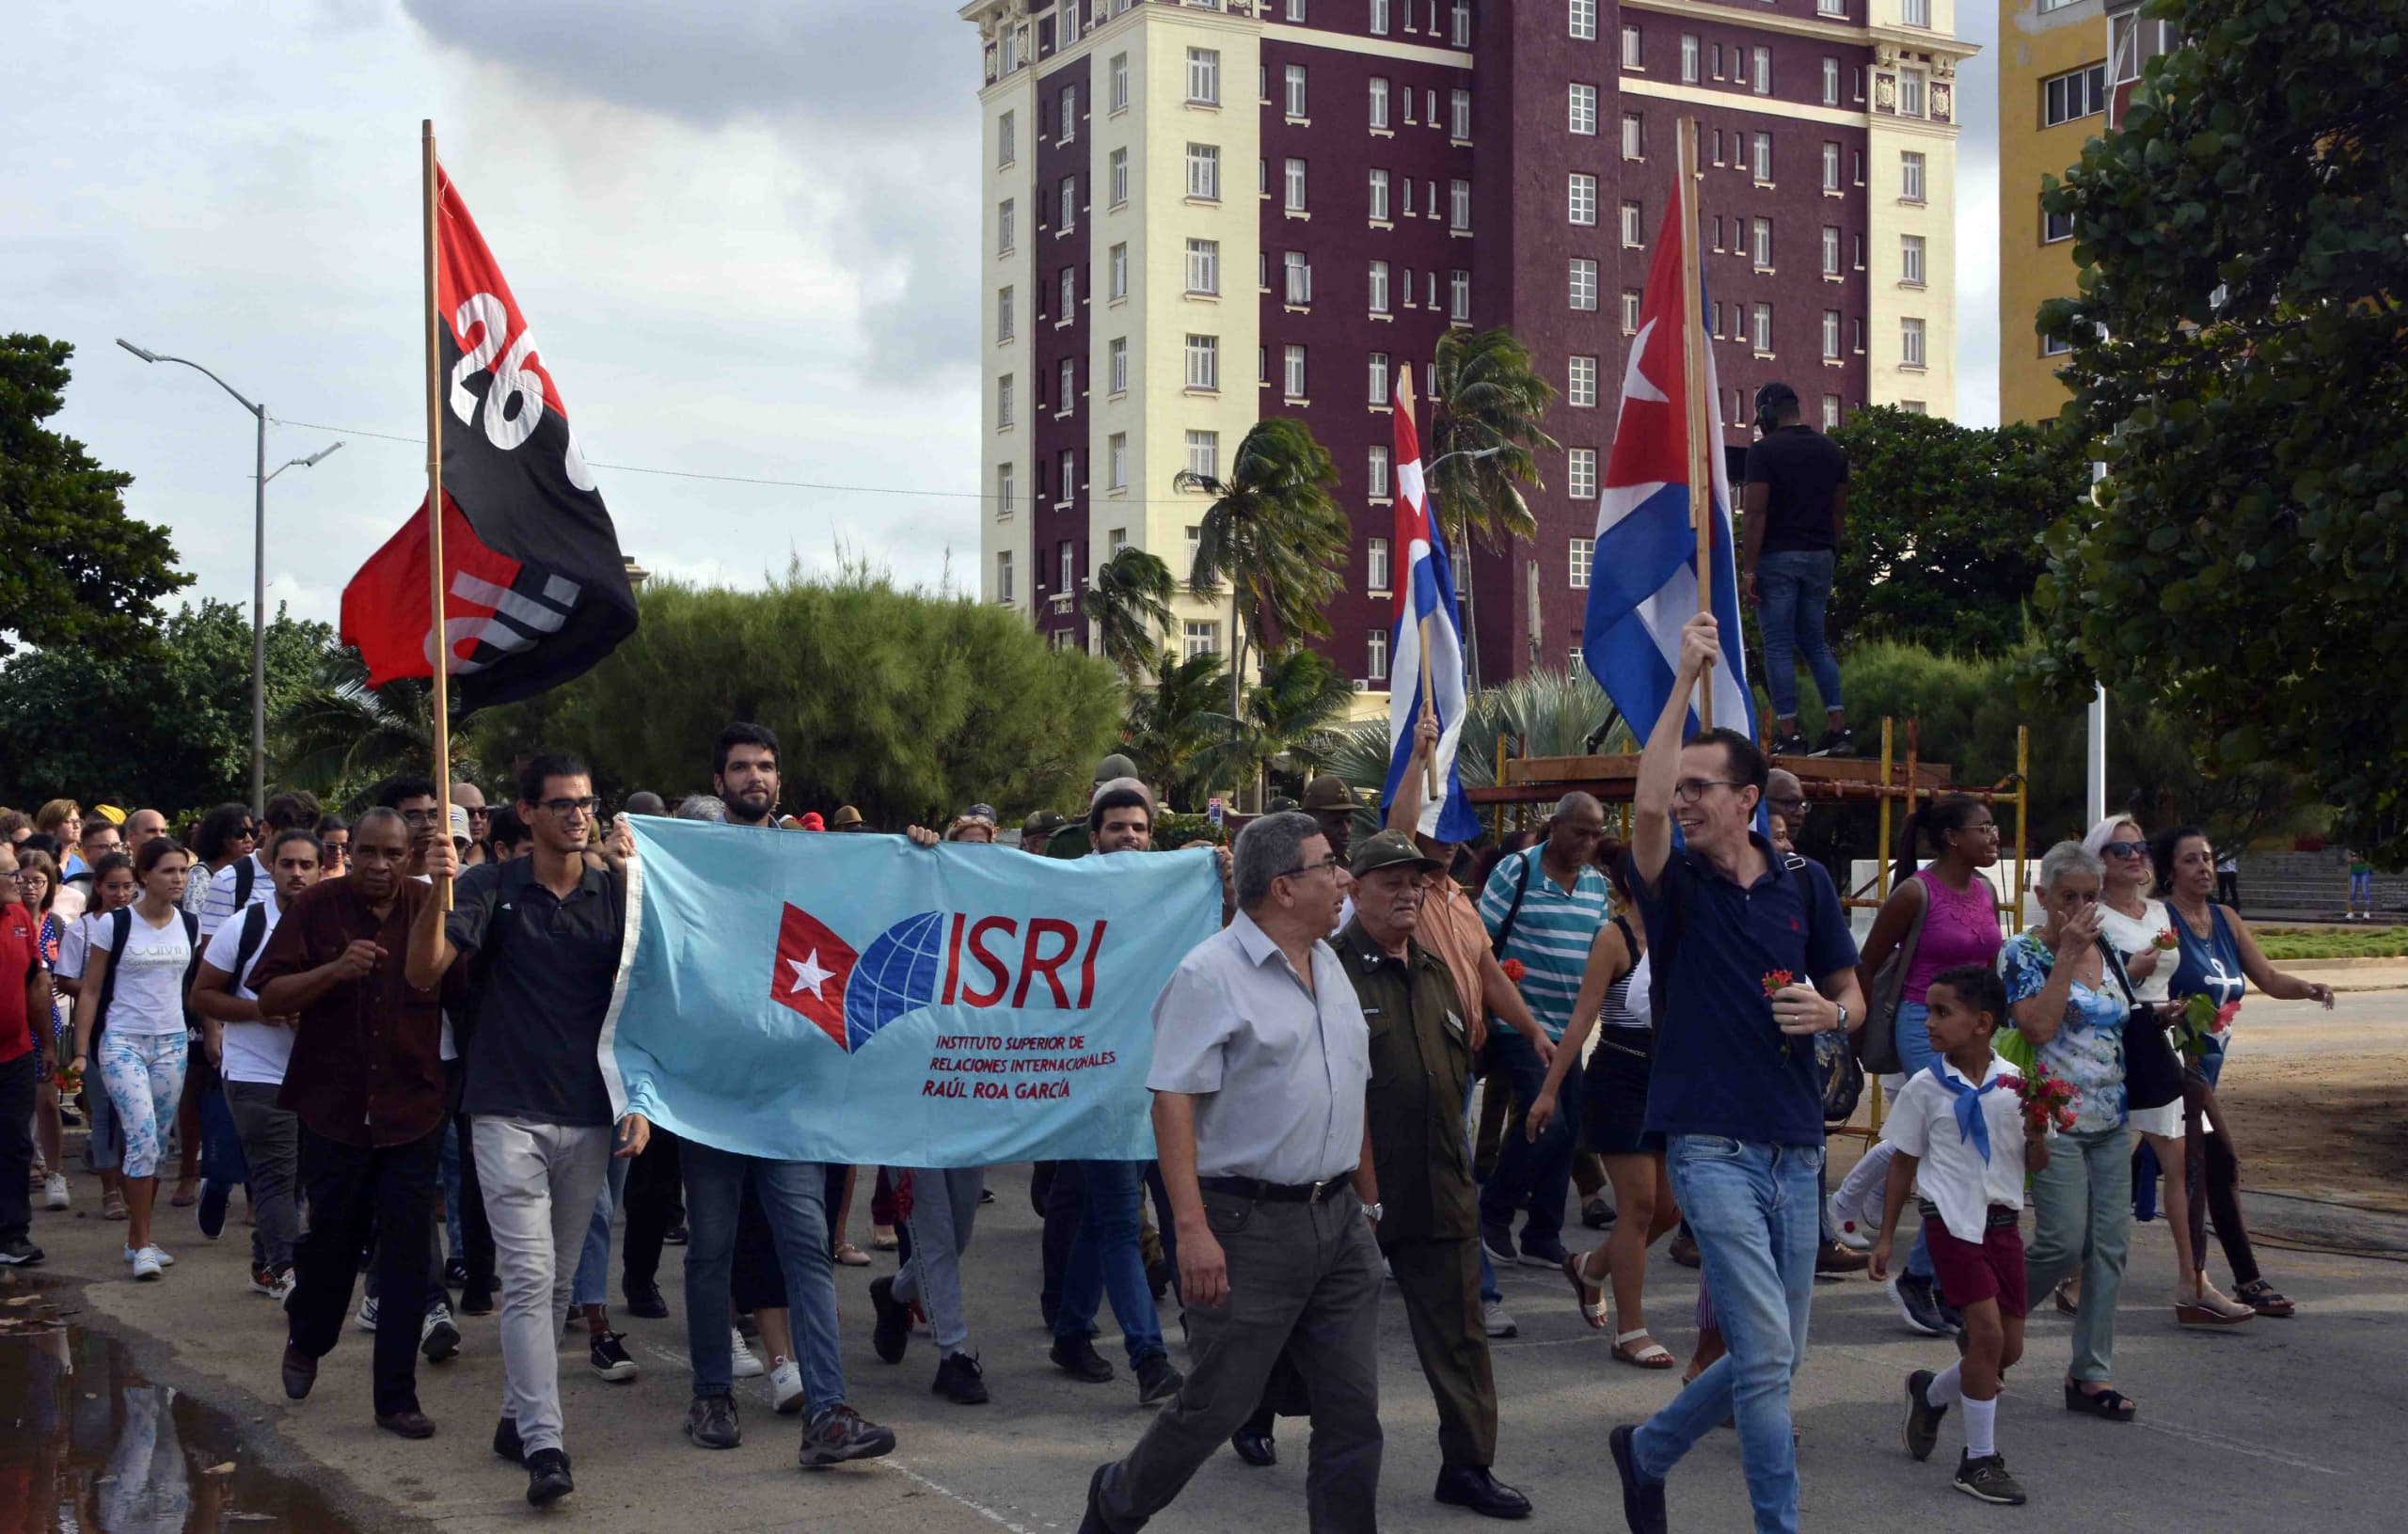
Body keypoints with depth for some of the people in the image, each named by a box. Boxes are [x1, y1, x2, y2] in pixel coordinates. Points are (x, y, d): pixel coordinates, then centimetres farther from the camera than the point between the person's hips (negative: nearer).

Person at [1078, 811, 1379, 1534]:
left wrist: (1367, 1197, 19)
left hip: (1339, 1222, 7)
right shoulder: (1211, 975, -12)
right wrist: (1191, 1229, -25)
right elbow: (1173, 1100, -18)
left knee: (1353, 1410, 6)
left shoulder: (1329, 966, 13)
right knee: (1216, 1405, 4)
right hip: (1251, 1224, -7)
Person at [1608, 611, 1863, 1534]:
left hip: (1795, 1149, 5)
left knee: (1776, 1356, 13)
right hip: (1712, 1145, -5)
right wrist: (1688, 679, -23)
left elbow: (1852, 993, 14)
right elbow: (1644, 808, -24)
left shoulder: (1805, 886, 8)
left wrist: (1829, 1013, -11)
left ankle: (1648, 1451, 34)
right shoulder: (1674, 884, -3)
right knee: (1765, 1351, -12)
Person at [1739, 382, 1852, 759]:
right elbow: (1839, 513, 11)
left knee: (1779, 647, -1)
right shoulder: (1832, 451, 9)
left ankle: (1789, 736, -2)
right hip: (1820, 558, 6)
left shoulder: (1765, 450, -10)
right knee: (1815, 643, 15)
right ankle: (1839, 728, 7)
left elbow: (1756, 513, -15)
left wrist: (1748, 570, -15)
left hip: (1778, 558, -6)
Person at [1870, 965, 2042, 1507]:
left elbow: (2034, 1163, 7)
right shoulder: (1925, 1087, -3)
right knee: (1987, 1330, -13)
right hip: (1951, 1218, -4)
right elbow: (1904, 1163, 4)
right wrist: (1885, 1236, 5)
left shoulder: (2015, 1084, 1)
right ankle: (1979, 1461, -2)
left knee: (2010, 1347, 7)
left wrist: (2040, 1130, -14)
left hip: (2002, 1219, 4)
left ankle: (1931, 1392, 36)